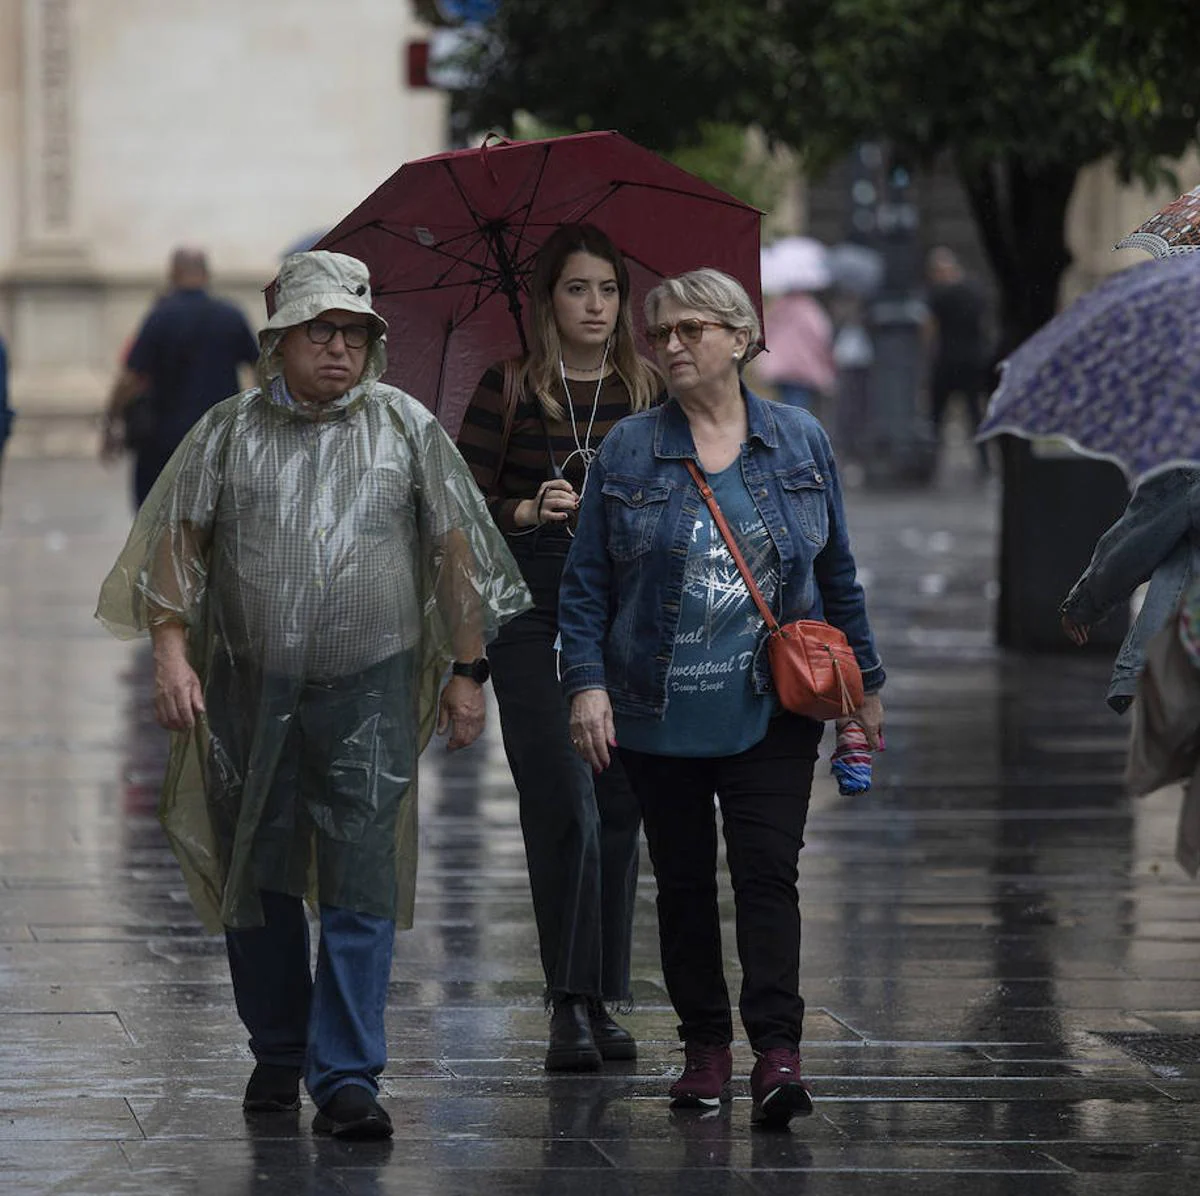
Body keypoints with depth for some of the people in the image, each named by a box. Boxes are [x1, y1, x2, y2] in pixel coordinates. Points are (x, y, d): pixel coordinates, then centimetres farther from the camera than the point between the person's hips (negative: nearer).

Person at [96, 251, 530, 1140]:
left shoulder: (408, 430, 5)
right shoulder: (228, 432, 6)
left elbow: (456, 553, 7)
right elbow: (176, 542, 6)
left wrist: (467, 672, 4)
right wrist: (171, 651, -6)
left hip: (368, 690, -2)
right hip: (249, 689, 2)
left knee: (361, 888, -8)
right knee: (258, 881, 9)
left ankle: (347, 1077, -7)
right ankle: (278, 1052, 26)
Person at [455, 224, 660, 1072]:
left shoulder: (649, 393, 8)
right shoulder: (509, 390, 1)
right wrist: (528, 511, -17)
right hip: (536, 612, -3)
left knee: (619, 811, 5)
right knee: (563, 804, -11)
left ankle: (604, 1003, 13)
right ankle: (570, 1005, -9)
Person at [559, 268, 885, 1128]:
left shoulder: (799, 441, 5)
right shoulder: (628, 451, 3)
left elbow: (836, 571, 12)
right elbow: (587, 581, 3)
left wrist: (865, 681, 14)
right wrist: (586, 682, -8)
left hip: (771, 710, -1)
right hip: (659, 713, 1)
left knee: (768, 871, -10)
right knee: (683, 881, 7)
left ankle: (778, 1053, -14)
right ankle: (706, 1047, 18)